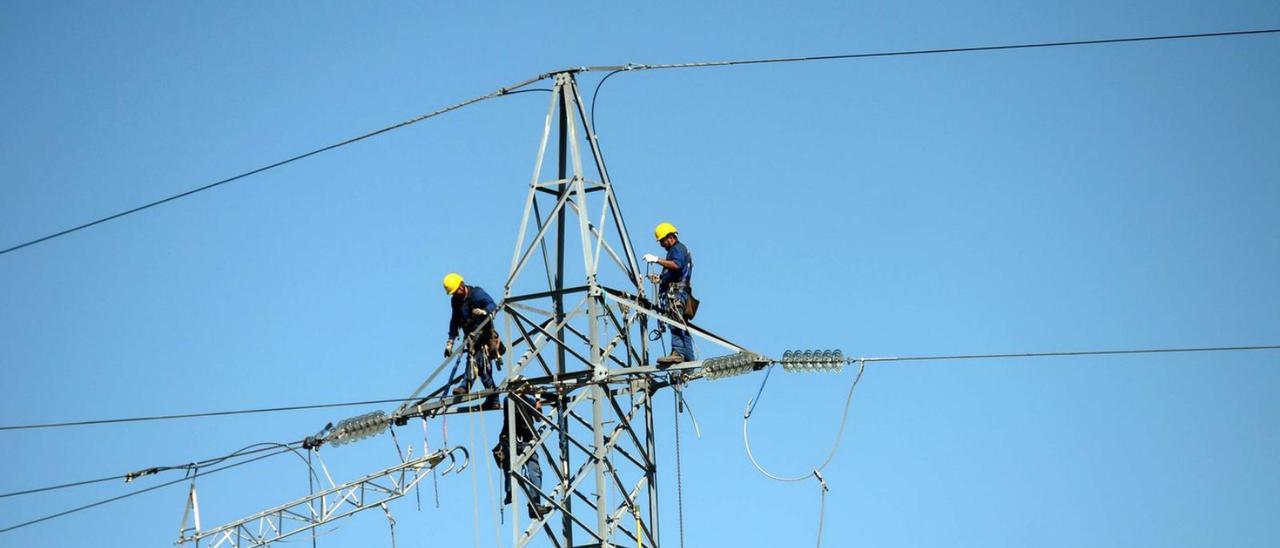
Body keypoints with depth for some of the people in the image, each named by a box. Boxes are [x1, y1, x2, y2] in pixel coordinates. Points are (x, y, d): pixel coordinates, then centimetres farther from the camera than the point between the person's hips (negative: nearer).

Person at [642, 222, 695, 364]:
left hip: (676, 291, -11)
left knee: (676, 323, -23)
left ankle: (677, 353, -36)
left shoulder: (678, 248, -2)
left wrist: (657, 260, -26)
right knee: (682, 326, 9)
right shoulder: (679, 250, 31)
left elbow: (676, 265, -23)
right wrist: (660, 278, 21)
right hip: (677, 292, 11)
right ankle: (689, 358, 9)